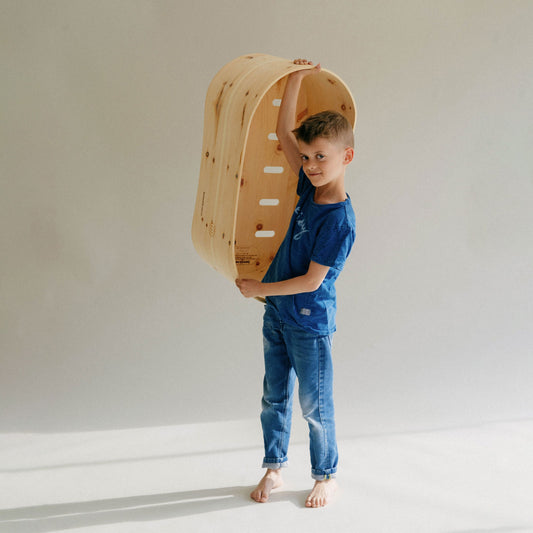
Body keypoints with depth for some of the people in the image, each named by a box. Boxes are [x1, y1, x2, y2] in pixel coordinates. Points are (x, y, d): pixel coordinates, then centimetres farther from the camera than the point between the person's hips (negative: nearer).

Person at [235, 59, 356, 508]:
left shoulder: (339, 219, -24)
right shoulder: (309, 186, -2)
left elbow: (312, 281, -22)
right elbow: (284, 132, 4)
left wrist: (259, 289, -14)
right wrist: (296, 80, -5)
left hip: (310, 323, -7)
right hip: (277, 314, 7)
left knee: (315, 405, 8)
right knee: (274, 398, 17)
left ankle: (327, 476, 27)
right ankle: (274, 468, 33)